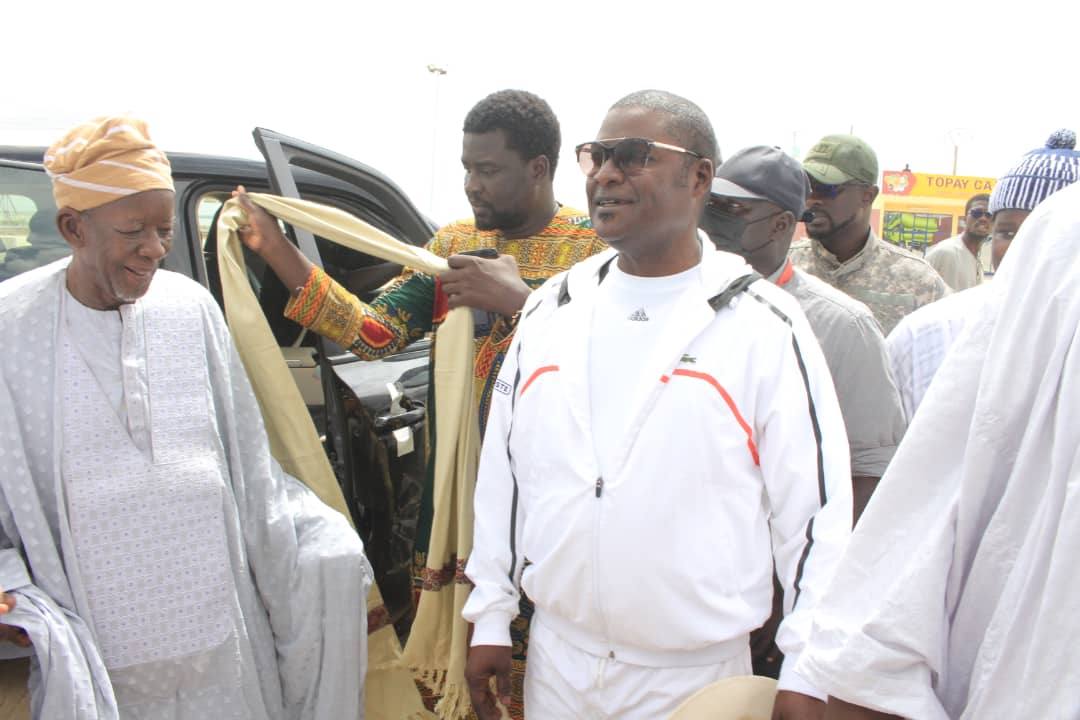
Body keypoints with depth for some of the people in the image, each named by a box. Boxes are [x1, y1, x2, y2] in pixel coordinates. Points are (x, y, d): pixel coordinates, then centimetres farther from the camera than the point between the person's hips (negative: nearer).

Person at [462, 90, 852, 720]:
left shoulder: (762, 325, -10)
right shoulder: (553, 307, 5)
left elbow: (815, 508, -9)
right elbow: (502, 469, 9)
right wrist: (490, 618, 9)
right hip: (554, 661, 4)